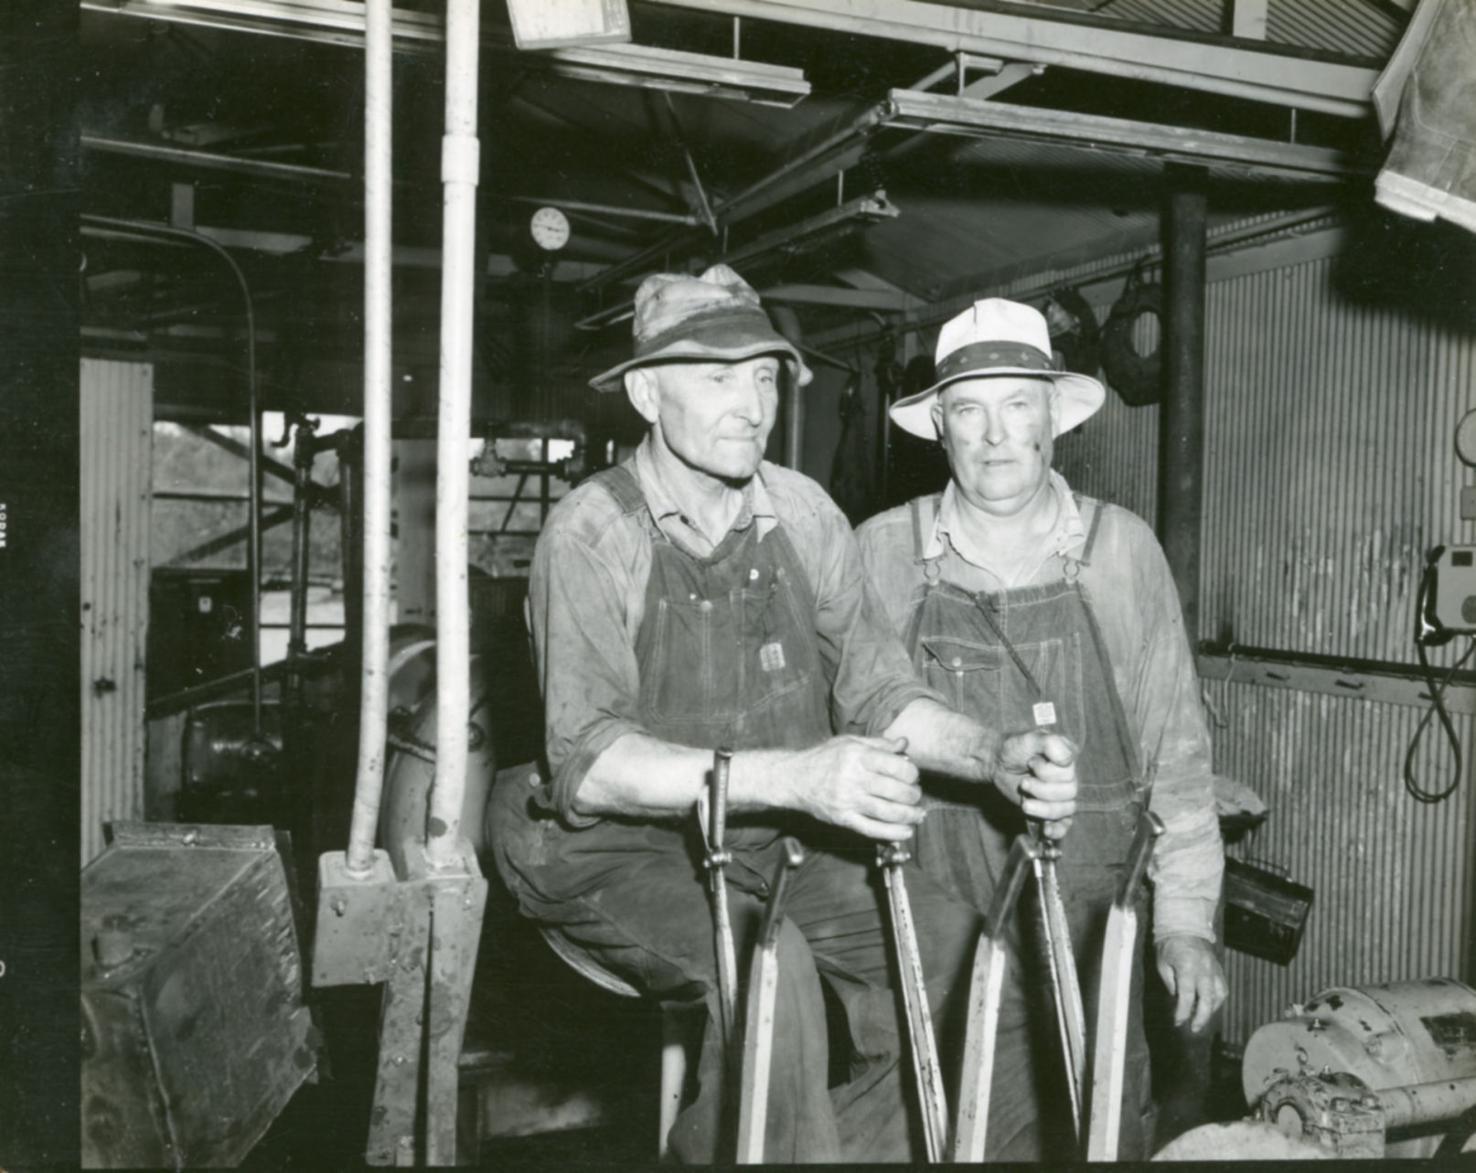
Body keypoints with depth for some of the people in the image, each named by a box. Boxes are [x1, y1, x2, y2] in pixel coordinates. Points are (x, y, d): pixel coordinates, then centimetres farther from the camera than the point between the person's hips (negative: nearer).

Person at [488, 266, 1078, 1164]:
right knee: (769, 968, -32)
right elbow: (587, 762, -23)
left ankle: (856, 1145, 8)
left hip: (781, 841, 5)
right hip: (627, 851, -5)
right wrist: (795, 775, -37)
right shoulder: (593, 532, -14)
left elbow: (878, 690, 1)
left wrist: (996, 757, -20)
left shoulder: (805, 516, 0)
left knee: (961, 956, -14)